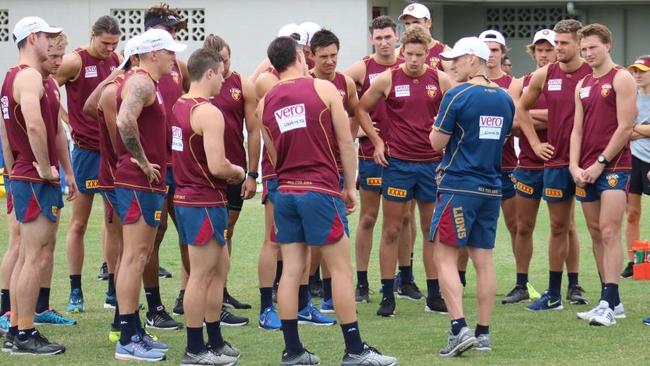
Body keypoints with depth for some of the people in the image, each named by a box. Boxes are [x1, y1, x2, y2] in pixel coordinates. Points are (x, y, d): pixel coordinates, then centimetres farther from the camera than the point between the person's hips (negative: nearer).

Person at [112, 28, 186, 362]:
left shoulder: (147, 83, 17)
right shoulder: (141, 82, -15)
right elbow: (125, 122, -32)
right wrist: (142, 161, -22)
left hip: (147, 183, 10)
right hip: (139, 182, -10)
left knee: (138, 256, 13)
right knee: (135, 257, -9)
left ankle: (132, 331, 19)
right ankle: (127, 341, -8)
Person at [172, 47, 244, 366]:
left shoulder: (178, 107, 9)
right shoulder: (209, 113, -19)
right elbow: (217, 166, -25)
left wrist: (227, 172, 15)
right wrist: (237, 172, -4)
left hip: (185, 196, 9)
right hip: (205, 203, -9)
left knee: (219, 269, 18)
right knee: (201, 275, -1)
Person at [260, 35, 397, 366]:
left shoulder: (265, 103, 8)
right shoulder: (323, 89, -3)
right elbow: (345, 142, -1)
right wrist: (350, 186, 8)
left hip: (285, 192, 5)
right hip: (320, 190, -5)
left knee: (291, 270, 7)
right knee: (341, 268, 0)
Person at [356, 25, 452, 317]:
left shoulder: (441, 80, 0)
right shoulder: (387, 79, -3)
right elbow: (361, 109, 8)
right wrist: (377, 141, 2)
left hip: (433, 163, 2)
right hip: (397, 162, -2)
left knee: (432, 230, 7)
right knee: (391, 230, 1)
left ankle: (434, 295, 14)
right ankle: (387, 296, 6)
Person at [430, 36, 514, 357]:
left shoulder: (458, 96, -12)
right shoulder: (505, 99, 8)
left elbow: (437, 142, -9)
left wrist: (438, 126, 9)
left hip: (459, 187, -6)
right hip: (492, 188, 6)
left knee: (445, 258, -2)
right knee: (484, 261, 9)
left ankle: (459, 328, -14)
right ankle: (483, 333, 10)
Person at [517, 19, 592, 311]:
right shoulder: (544, 76, 4)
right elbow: (522, 108, 19)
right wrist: (535, 143, 10)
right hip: (556, 161, 3)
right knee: (558, 227, 9)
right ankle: (554, 294, 14)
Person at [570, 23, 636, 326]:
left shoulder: (621, 79, -5)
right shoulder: (582, 85, 16)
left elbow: (625, 128, -11)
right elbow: (577, 129, 14)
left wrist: (600, 163, -13)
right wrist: (575, 166, 0)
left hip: (613, 167, -7)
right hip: (586, 172, 7)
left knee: (609, 233, -14)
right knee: (596, 234, 7)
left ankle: (608, 305, -19)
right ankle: (612, 300, 13)